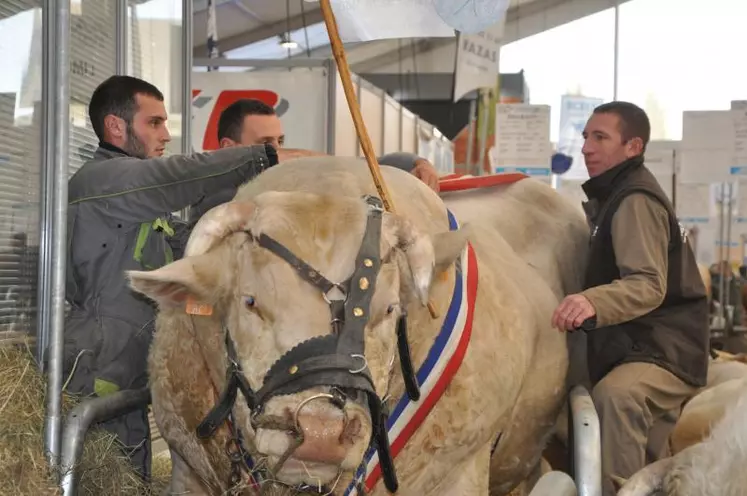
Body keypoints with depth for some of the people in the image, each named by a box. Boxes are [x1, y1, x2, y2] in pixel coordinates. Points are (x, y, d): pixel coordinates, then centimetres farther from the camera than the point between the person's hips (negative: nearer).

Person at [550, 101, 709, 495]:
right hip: (639, 348, 11)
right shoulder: (614, 196, 18)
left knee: (615, 397, -42)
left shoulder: (635, 200, -16)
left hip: (665, 351, -11)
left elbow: (649, 284, -31)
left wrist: (594, 302, -48)